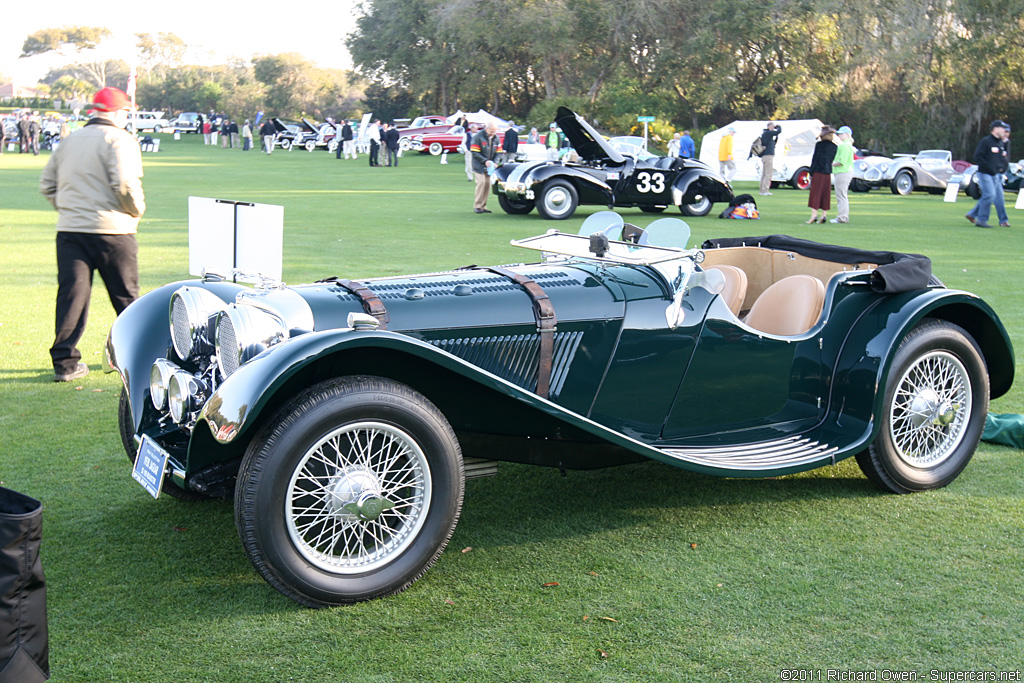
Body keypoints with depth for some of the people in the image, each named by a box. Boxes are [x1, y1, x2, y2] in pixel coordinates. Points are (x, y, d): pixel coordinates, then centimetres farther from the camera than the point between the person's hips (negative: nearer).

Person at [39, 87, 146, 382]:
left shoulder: (69, 141, 16)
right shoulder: (119, 139, -5)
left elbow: (47, 183, 16)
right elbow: (125, 183, -18)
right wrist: (137, 210, -1)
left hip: (69, 229, 5)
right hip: (111, 230, -5)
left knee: (71, 295, 3)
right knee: (126, 296, 9)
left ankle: (65, 362, -1)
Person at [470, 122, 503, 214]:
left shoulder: (496, 138, 7)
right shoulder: (478, 137, -9)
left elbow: (498, 153, 11)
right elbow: (474, 152, -12)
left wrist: (495, 162, -9)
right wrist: (485, 161, -19)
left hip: (489, 167, 5)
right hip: (479, 166, -5)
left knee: (488, 184, 1)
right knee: (481, 183, -15)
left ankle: (483, 206, 8)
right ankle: (477, 206, -9)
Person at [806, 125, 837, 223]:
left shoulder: (819, 145, -7)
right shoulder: (834, 147, 5)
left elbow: (815, 159, -6)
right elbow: (833, 160, 8)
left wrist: (811, 173, -2)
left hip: (818, 172, -4)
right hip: (828, 173, 4)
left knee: (815, 193, -3)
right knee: (825, 194, 10)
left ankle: (814, 215, -11)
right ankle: (824, 215, 10)